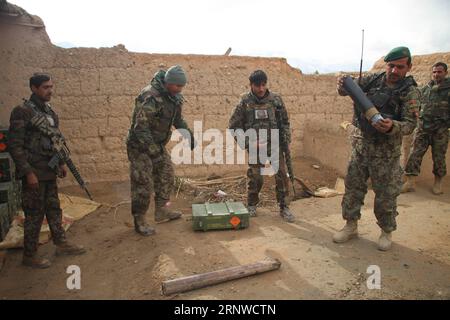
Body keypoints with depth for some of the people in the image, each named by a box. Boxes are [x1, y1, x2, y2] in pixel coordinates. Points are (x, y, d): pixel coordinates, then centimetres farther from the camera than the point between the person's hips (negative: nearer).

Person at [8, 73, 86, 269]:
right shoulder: (22, 112, -14)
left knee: (54, 209, 16)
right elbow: (15, 146, -17)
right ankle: (29, 255, 18)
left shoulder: (50, 112, 10)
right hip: (33, 173, -7)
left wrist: (61, 163, 14)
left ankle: (61, 244, 30)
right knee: (34, 214, 3)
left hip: (49, 172, 7)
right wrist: (28, 172, -19)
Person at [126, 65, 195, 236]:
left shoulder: (173, 97, 0)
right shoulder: (150, 97, -27)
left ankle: (161, 211, 28)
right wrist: (153, 150, -35)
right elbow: (140, 127, -30)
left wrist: (189, 135, 6)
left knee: (166, 176, 13)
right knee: (143, 184, -3)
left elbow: (178, 119, 16)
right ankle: (139, 221, 12)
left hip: (157, 144, 8)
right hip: (141, 146, -8)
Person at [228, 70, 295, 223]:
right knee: (256, 177, 1)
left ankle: (284, 208, 12)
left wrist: (287, 139, 0)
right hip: (255, 147, -1)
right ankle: (251, 205, 25)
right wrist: (246, 143, -6)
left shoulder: (275, 99, 0)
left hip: (274, 144, 2)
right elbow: (233, 125, 0)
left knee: (281, 175, -3)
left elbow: (285, 121, 11)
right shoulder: (245, 102, -5)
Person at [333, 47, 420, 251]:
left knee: (385, 194, 6)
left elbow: (410, 124, -13)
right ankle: (351, 226, 25)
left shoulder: (410, 91, -7)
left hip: (386, 151, -3)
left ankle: (386, 232, 26)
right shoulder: (373, 80, 3)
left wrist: (392, 126, -36)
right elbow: (347, 90, 6)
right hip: (360, 144, 3)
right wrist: (342, 84, -19)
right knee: (353, 186, 9)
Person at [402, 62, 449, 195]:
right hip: (422, 128, 3)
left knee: (439, 157, 7)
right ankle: (410, 181, 1)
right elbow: (417, 106, 20)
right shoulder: (425, 89, 10)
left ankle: (438, 182, 23)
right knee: (415, 153, -3)